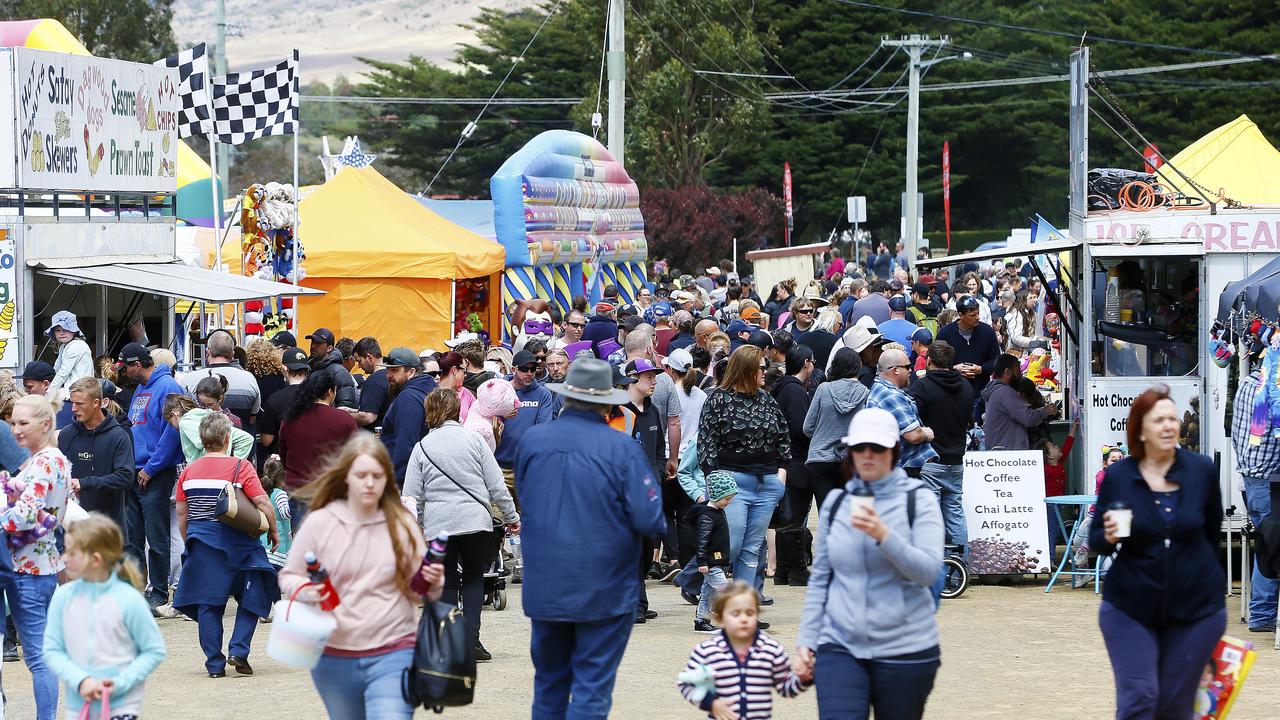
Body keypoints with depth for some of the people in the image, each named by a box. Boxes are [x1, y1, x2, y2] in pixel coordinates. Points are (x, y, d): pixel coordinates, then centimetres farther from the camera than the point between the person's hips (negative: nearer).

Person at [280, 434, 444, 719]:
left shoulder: (403, 526, 0)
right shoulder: (320, 523, -2)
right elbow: (289, 577, 7)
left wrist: (433, 584, -15)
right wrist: (307, 590, -15)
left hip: (392, 657, -2)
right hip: (334, 660, 2)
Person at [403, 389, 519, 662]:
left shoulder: (422, 448, 3)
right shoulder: (473, 440, 2)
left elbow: (412, 496, 3)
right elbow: (496, 485, 3)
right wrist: (511, 517, 13)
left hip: (438, 525, 0)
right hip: (475, 521, 0)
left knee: (447, 583, 8)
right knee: (474, 578, 13)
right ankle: (471, 637, 0)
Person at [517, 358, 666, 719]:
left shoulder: (532, 440, -2)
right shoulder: (621, 448, -14)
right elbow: (648, 519, -16)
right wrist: (658, 527, 6)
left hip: (544, 588, 4)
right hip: (604, 590, -4)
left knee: (549, 681, 17)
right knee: (592, 689, 1)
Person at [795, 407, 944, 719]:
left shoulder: (917, 500, 0)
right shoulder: (836, 502, 9)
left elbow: (929, 571, -12)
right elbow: (819, 578, 14)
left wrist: (883, 536, -26)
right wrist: (806, 640, 8)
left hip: (904, 651, -2)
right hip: (840, 647, 2)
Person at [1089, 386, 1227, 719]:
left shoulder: (1202, 470, -4)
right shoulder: (1117, 476, -6)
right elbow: (1094, 542, 2)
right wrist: (1109, 537, -19)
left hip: (1195, 607, 1)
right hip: (1130, 608, -1)